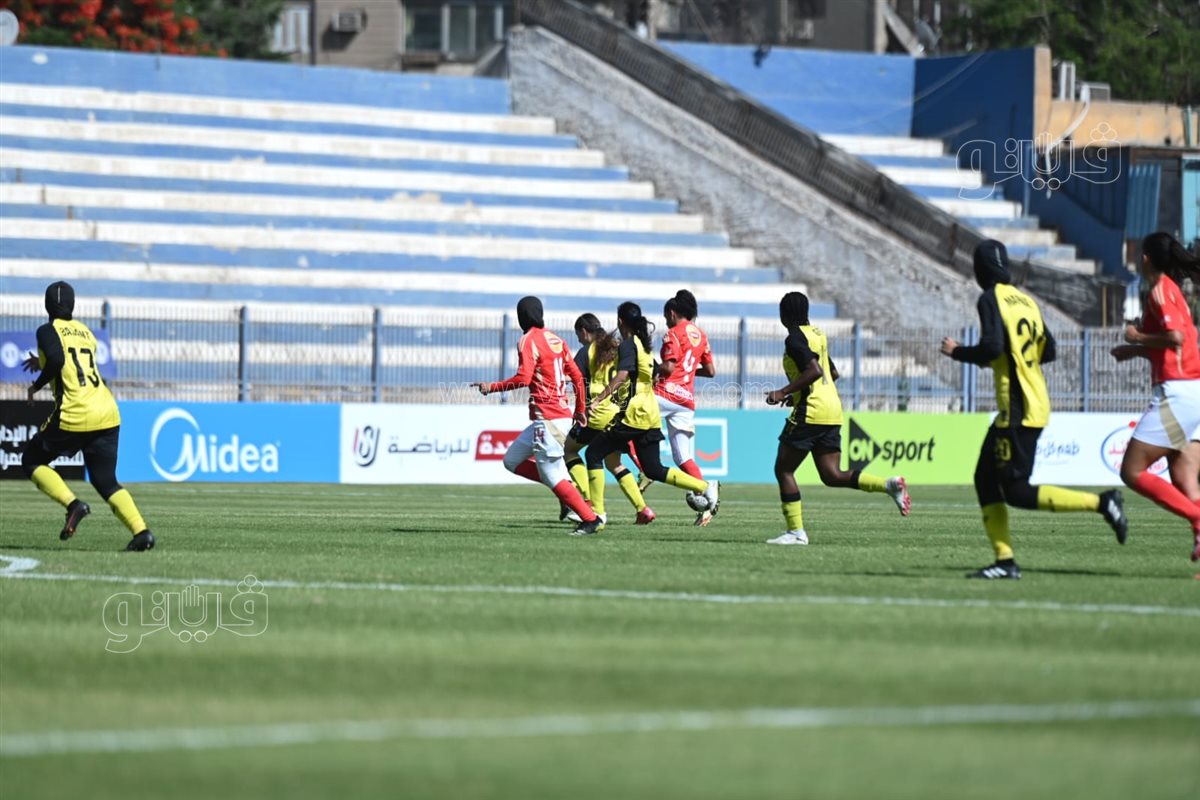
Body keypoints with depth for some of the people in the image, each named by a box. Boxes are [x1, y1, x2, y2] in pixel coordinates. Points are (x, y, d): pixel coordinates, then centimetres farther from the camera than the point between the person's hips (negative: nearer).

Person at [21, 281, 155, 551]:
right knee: (106, 481, 11)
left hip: (74, 417, -6)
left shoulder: (48, 331, 0)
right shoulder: (86, 332, 21)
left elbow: (57, 360, -19)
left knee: (31, 461, 15)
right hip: (108, 414, 6)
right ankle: (140, 530, -12)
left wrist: (37, 385, -3)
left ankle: (72, 504, -8)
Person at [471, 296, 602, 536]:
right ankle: (569, 489, 7)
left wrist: (492, 387, -10)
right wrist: (580, 409, 27)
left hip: (548, 419, -9)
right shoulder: (555, 340, 15)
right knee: (512, 460, 15)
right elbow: (576, 376, 17)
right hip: (563, 415, 9)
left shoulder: (528, 341, -9)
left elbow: (523, 378, -20)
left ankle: (590, 519, -9)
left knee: (551, 475, -6)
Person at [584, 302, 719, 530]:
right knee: (654, 470, 12)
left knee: (594, 454, -2)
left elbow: (622, 376, -24)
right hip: (651, 415, 9)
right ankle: (707, 488, 3)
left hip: (633, 415, -9)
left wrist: (599, 400, -31)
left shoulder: (628, 345, -9)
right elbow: (654, 376, 26)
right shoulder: (644, 345, 17)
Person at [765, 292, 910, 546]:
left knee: (783, 469, 2)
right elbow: (833, 373, 25)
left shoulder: (795, 338, -11)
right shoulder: (816, 334, 17)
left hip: (810, 413, -9)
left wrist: (784, 392, -20)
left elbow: (814, 371, -24)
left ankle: (796, 531, -1)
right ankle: (890, 485, -9)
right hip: (832, 412, 9)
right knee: (832, 475, 6)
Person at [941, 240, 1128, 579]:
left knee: (1017, 491, -8)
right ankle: (1005, 561, 6)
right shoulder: (1026, 300, 13)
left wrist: (957, 352, -5)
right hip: (1037, 403, 9)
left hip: (1019, 409, -9)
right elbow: (1048, 351, 16)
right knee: (986, 479, 11)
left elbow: (992, 347, -21)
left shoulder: (991, 300, -10)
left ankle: (1102, 502, -13)